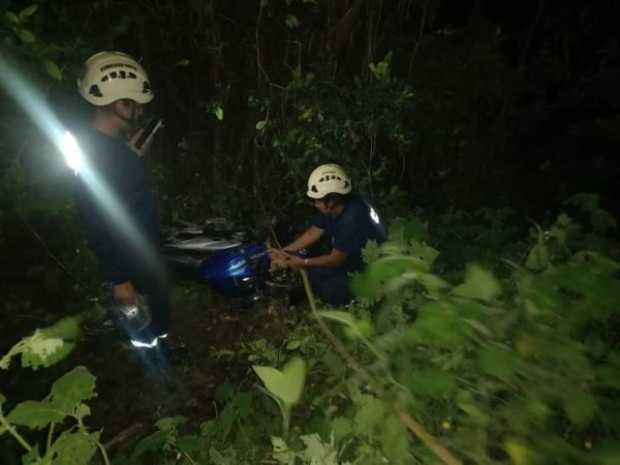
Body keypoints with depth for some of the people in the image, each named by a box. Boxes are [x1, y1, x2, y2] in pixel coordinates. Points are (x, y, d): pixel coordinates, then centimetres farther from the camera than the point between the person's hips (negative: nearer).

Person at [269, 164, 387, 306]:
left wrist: (303, 263, -19)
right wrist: (284, 251, -5)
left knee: (330, 289, -17)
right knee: (313, 272, -1)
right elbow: (313, 233, -1)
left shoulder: (352, 218, -37)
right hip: (347, 254, 8)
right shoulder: (331, 208, -11)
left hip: (372, 264, -8)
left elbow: (336, 259, -29)